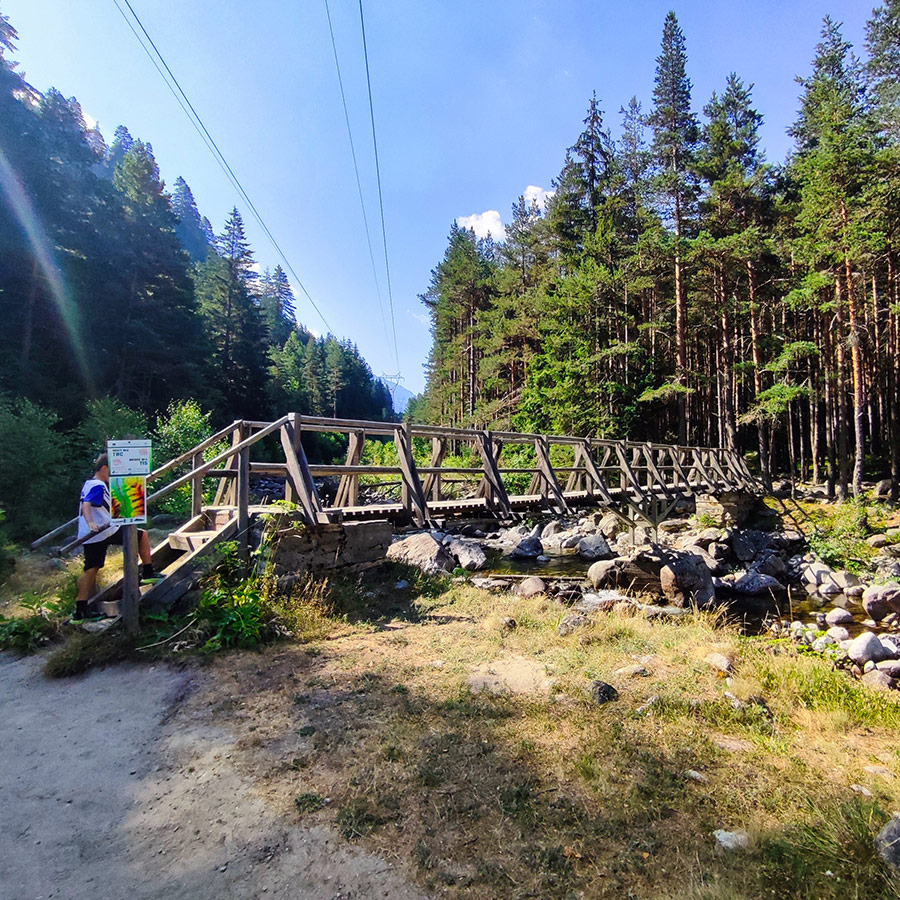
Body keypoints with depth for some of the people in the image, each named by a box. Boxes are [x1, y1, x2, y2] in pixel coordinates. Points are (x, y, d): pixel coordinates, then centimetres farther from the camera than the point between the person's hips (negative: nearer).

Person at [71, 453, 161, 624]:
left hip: (90, 537, 9)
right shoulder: (98, 486, -10)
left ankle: (80, 612, 8)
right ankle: (148, 574, 9)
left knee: (91, 570, 8)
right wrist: (91, 523, -41)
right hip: (106, 532, -9)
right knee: (142, 535, 5)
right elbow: (86, 505, -26)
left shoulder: (89, 484, 22)